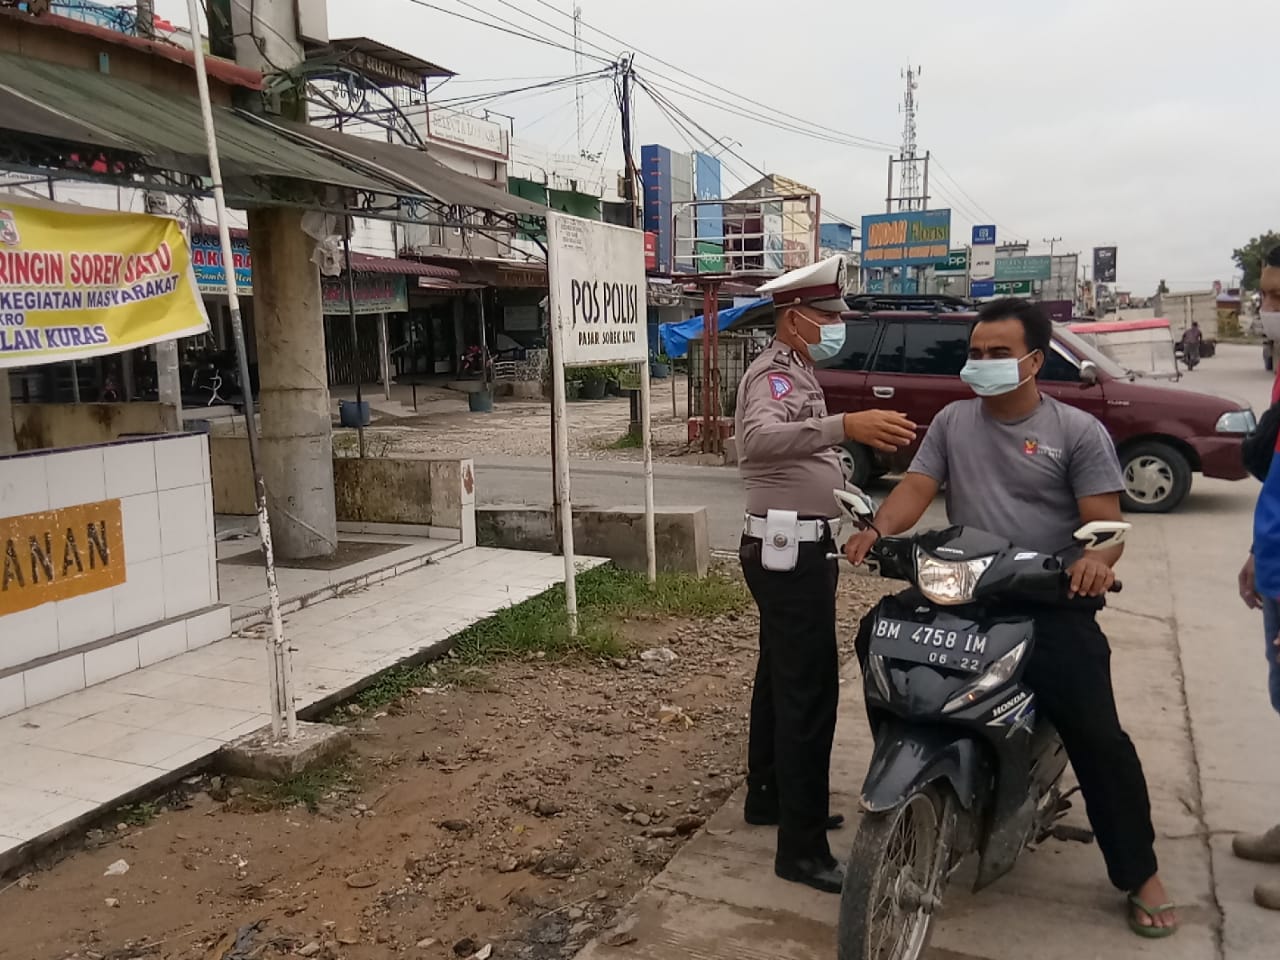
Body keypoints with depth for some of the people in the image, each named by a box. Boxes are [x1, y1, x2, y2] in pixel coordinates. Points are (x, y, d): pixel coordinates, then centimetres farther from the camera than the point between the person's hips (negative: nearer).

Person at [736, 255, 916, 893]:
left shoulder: (795, 372, 19)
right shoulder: (774, 374, -16)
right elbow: (760, 438, -39)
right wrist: (845, 426, -52)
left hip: (793, 548, 11)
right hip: (790, 550, -11)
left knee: (781, 677, 18)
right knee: (809, 691, -12)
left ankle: (769, 797, 32)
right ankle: (801, 848, -7)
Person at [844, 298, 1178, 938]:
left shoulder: (1078, 431, 0)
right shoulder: (952, 422, 10)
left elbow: (1105, 520, -7)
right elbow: (917, 487, -1)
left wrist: (1097, 557, -31)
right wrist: (878, 531, -21)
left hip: (1052, 602, -3)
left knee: (1097, 734, -13)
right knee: (876, 638, -15)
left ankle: (1140, 875, 7)